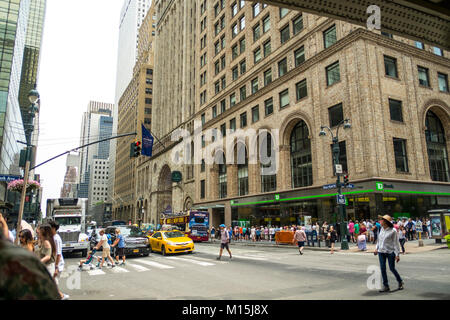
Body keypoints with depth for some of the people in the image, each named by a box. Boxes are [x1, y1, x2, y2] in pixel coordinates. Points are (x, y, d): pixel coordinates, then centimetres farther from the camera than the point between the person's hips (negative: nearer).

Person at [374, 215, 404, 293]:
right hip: (381, 252, 6)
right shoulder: (382, 229, 7)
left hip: (390, 252, -6)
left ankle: (400, 282, 31)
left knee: (392, 268, 4)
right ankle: (386, 286, 12)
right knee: (383, 269, 3)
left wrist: (397, 254, -13)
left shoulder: (393, 231, -12)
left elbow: (396, 243, -11)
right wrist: (377, 248, 15)